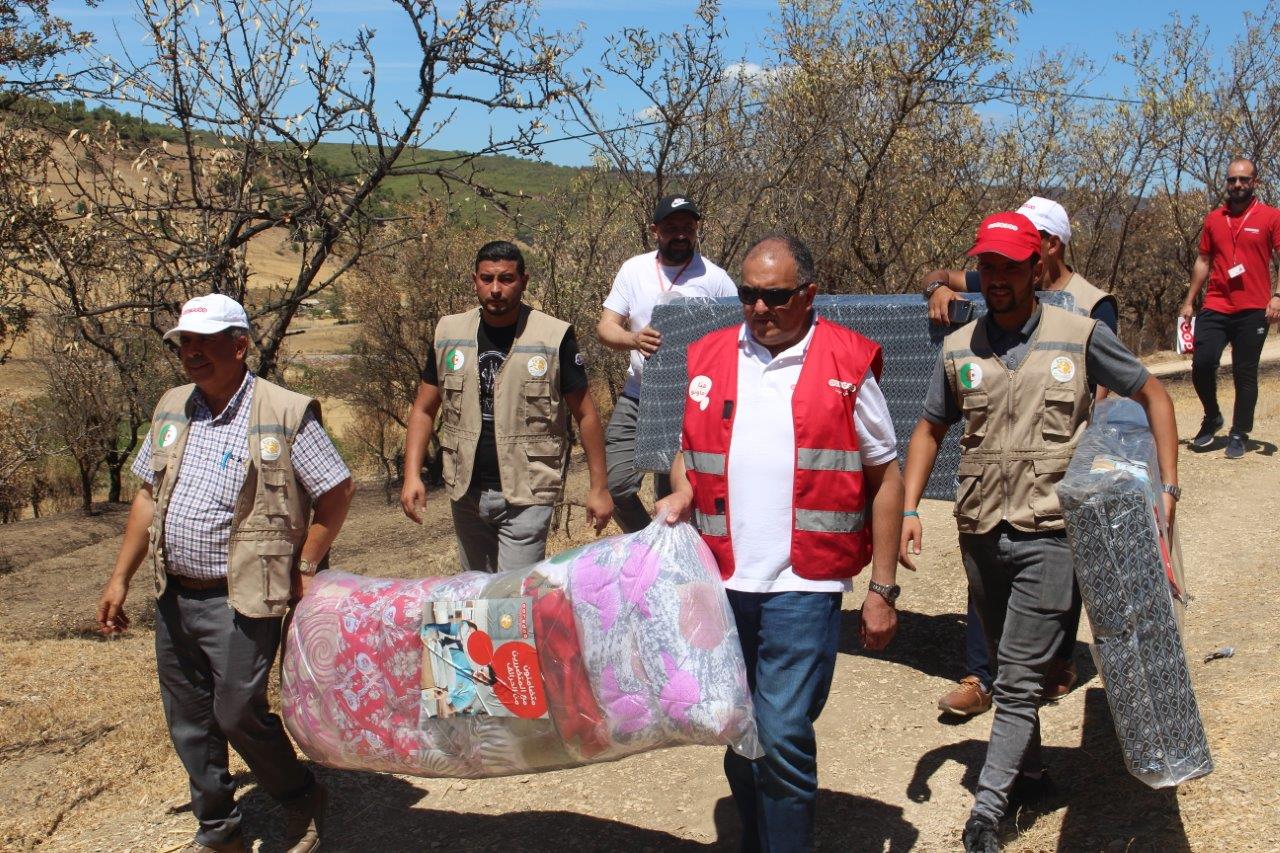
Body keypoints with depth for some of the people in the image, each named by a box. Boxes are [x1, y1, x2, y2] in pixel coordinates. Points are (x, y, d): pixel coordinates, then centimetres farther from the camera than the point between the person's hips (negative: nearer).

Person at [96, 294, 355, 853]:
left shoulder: (285, 414, -11)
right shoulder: (172, 409, 9)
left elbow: (337, 492, -7)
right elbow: (149, 496, 15)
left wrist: (304, 569, -8)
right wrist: (119, 579, 13)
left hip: (241, 600, -6)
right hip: (174, 597, 7)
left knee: (239, 713, -3)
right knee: (188, 722, 14)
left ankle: (302, 802, 24)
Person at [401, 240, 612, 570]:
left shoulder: (555, 337, -8)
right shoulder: (449, 333, 4)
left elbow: (585, 414, -2)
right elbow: (423, 410, 9)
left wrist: (598, 487, -3)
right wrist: (412, 475, -3)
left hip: (527, 495, -4)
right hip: (467, 492, 5)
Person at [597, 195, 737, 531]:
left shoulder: (714, 278, -4)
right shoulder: (634, 270, 3)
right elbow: (606, 326, 0)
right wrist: (634, 339, -22)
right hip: (637, 395, 3)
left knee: (673, 496, 3)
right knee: (615, 483, -2)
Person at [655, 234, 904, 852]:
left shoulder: (847, 365, -3)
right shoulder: (710, 358, 7)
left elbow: (885, 478, 1)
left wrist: (882, 591, -1)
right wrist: (679, 497, -3)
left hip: (803, 585, -4)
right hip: (721, 581, 4)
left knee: (782, 737, -8)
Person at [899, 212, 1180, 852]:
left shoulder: (1079, 336, -3)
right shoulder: (959, 350, 4)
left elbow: (1153, 396, 6)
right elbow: (929, 429, 13)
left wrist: (1168, 488, -3)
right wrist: (908, 509, 1)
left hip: (1047, 535, -3)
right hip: (980, 534, 4)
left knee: (1020, 679, -5)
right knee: (1009, 668, 18)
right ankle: (1027, 774, 36)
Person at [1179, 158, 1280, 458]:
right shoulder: (1213, 219, 11)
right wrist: (1189, 301, 12)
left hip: (1253, 311, -3)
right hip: (1215, 308, 3)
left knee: (1245, 374, 3)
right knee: (1201, 365, -6)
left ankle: (1239, 435, 14)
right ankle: (1212, 418, 19)